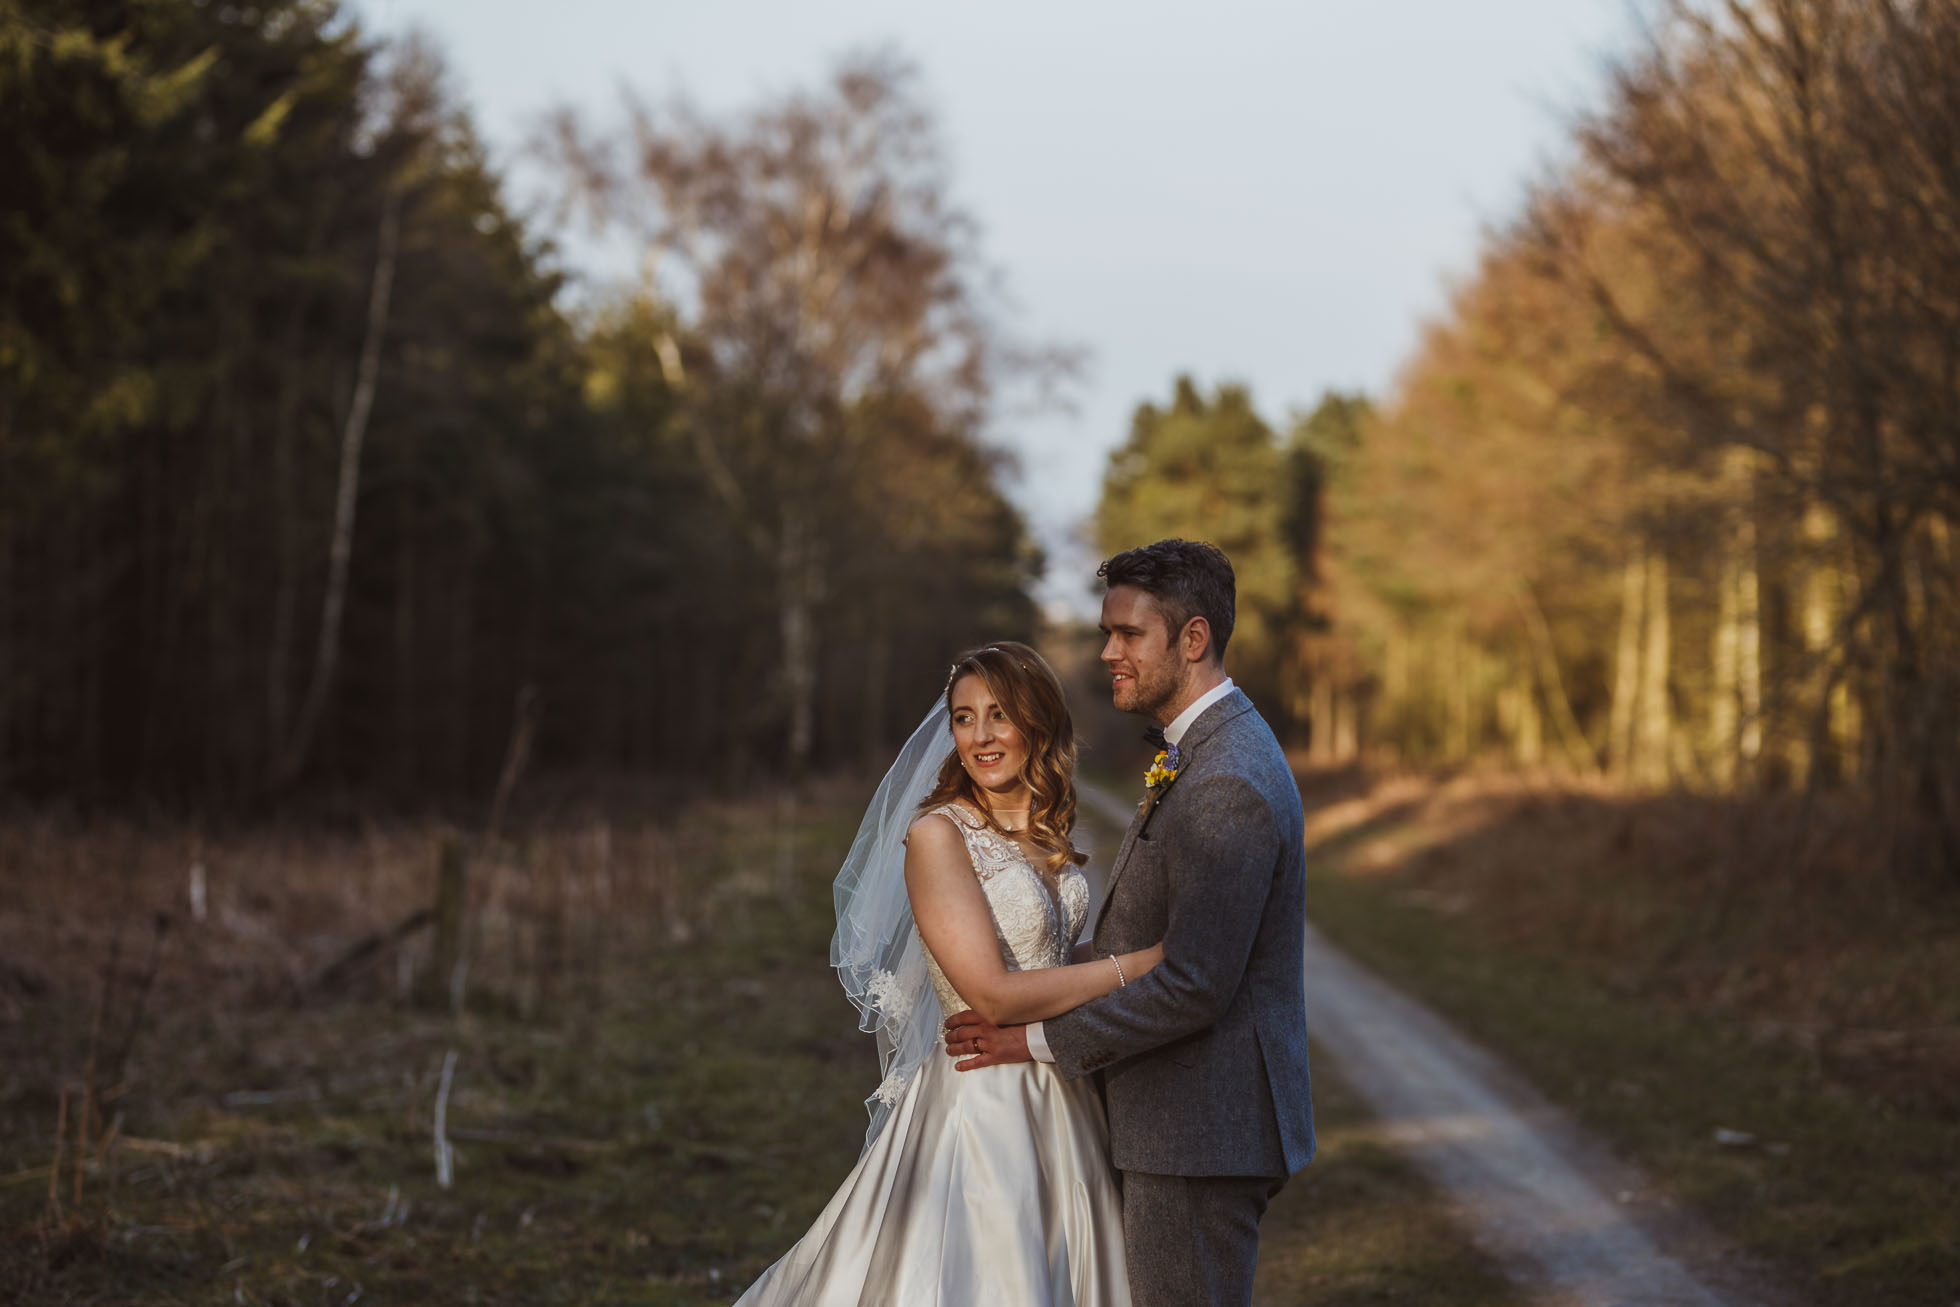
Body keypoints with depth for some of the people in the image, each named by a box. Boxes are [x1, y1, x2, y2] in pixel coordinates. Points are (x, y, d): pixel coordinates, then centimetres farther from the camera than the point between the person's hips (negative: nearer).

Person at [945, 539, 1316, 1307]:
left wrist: (1041, 1038, -16)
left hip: (1200, 1132, -10)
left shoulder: (1227, 787, -22)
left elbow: (1193, 987, -25)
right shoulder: (1206, 751, 13)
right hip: (1186, 1125, 10)